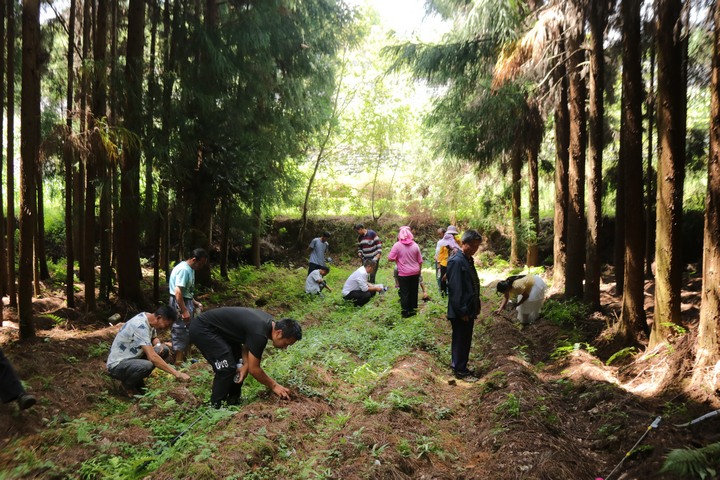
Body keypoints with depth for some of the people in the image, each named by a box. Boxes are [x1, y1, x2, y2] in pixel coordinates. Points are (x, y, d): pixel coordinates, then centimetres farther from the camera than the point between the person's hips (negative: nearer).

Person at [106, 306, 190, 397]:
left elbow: (154, 337, 19)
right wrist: (177, 373, -35)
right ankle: (128, 385, -3)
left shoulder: (149, 319, -1)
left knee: (164, 350, -2)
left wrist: (159, 345, -6)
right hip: (117, 365, -9)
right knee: (147, 366, -36)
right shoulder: (140, 325, -29)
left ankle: (137, 381, 8)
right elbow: (152, 357, -36)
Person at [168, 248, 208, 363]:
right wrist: (184, 311, -27)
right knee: (180, 332, -3)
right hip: (179, 303, -10)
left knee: (188, 331, 18)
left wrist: (194, 302, 14)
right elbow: (178, 292, -28)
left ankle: (187, 357, 32)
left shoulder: (190, 269, 10)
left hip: (187, 301, 10)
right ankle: (179, 362, 5)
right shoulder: (184, 269, -22)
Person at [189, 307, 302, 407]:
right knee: (227, 368, -16)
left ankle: (233, 403, 19)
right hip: (202, 329, -10)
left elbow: (247, 342, 8)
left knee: (238, 364, 9)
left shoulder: (269, 322, -3)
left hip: (218, 329, 10)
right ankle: (215, 408, -2)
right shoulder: (259, 333, -30)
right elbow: (254, 369, -20)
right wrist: (274, 385, -9)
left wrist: (245, 365, -7)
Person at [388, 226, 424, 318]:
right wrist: (419, 271, 18)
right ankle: (413, 310, 23)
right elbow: (420, 261, 5)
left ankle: (405, 313, 7)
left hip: (403, 273, -3)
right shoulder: (415, 245, 0)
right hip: (415, 273, 4)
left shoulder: (397, 245, -11)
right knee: (414, 292, 14)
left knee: (404, 293, 4)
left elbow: (390, 258, -10)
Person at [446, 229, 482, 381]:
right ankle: (460, 371, 15)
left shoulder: (469, 260, 10)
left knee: (465, 340, 18)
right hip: (461, 312, -9)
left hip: (469, 310, 9)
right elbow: (455, 289, -22)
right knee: (460, 341, 3)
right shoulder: (456, 261, -19)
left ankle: (460, 366, 31)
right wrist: (462, 311, -21)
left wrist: (476, 307, 16)